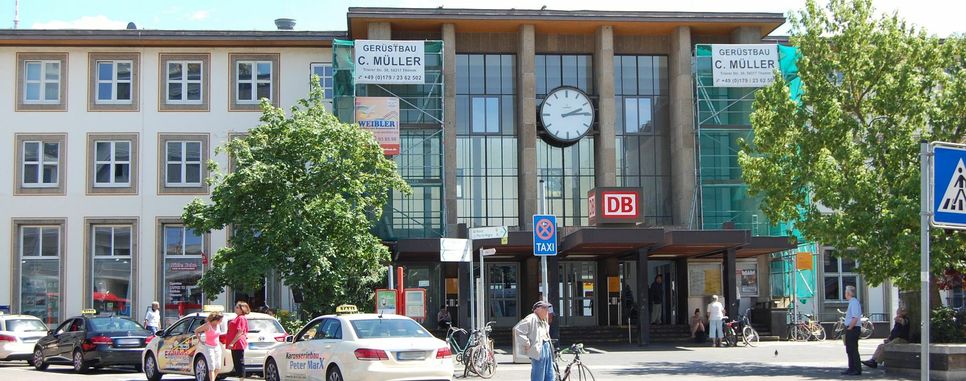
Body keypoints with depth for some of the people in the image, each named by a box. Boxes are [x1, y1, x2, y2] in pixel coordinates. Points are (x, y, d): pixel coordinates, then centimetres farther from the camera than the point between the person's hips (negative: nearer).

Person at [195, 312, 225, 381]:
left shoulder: (218, 325, 0)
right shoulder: (207, 325, -19)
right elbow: (196, 331, -8)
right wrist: (200, 341, -8)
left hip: (217, 347, 7)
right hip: (209, 347, -7)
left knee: (218, 367, 7)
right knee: (212, 367, -12)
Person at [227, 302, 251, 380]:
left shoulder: (241, 318, -13)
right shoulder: (238, 318, 19)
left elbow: (240, 332, -21)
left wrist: (232, 343, -23)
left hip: (238, 344, -11)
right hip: (235, 345, 11)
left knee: (239, 362, -9)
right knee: (236, 363, 13)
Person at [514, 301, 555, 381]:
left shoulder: (544, 321, 20)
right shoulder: (531, 319, -11)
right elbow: (517, 329, -21)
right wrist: (526, 343, -18)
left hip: (547, 349, 10)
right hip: (538, 350, -10)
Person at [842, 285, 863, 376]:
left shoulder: (854, 303, -18)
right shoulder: (852, 302, 14)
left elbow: (855, 318, -26)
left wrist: (849, 328, -17)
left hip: (853, 329, -10)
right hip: (850, 329, 10)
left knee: (853, 350, -5)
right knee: (849, 350, 15)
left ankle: (857, 370, -1)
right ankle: (852, 369, 22)